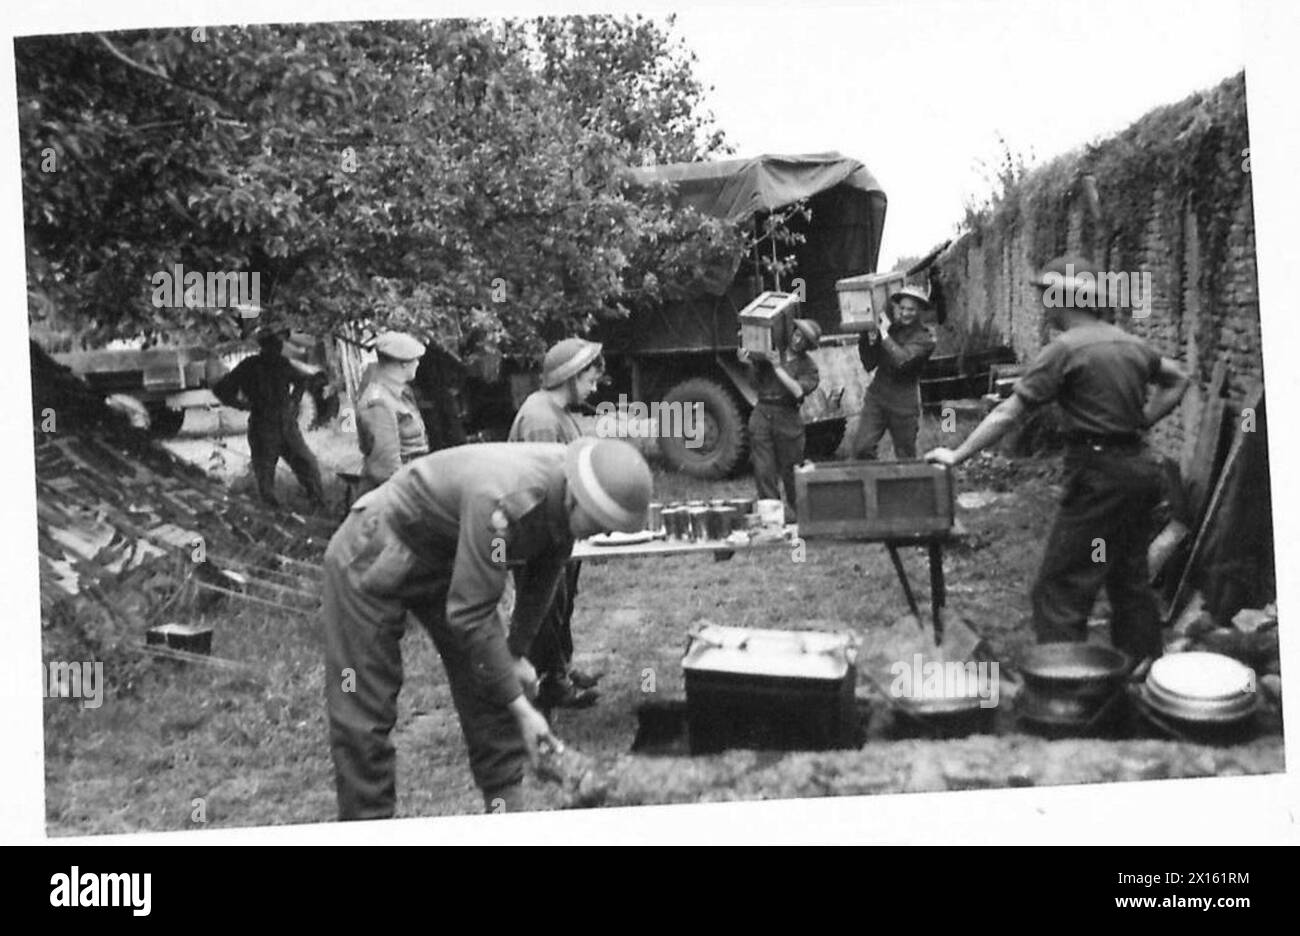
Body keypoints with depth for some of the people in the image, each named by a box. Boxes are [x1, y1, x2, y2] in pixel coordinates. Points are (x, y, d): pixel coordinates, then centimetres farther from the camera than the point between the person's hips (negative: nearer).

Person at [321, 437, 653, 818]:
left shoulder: (563, 497, -14)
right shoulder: (504, 499, -40)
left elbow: (541, 577, 6)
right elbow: (470, 614, -35)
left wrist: (516, 653, 13)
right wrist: (521, 707, -30)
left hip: (449, 562, 8)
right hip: (375, 555, -8)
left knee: (488, 691, 4)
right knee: (363, 711, -6)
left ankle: (506, 811, 14)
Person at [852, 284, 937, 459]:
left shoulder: (925, 337, -5)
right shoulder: (889, 326, 6)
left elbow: (903, 360, -23)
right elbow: (869, 365, 5)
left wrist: (884, 336, -21)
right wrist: (870, 339, -10)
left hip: (905, 402, -3)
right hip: (877, 394, 3)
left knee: (906, 457, 7)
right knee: (861, 448, -8)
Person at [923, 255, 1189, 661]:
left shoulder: (1064, 349, -13)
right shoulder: (1130, 343, 10)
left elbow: (1008, 413, -13)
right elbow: (1177, 379, 26)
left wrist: (957, 455, -7)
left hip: (1098, 475, -8)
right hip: (1139, 466, 8)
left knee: (1060, 590, -4)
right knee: (1130, 582, 18)